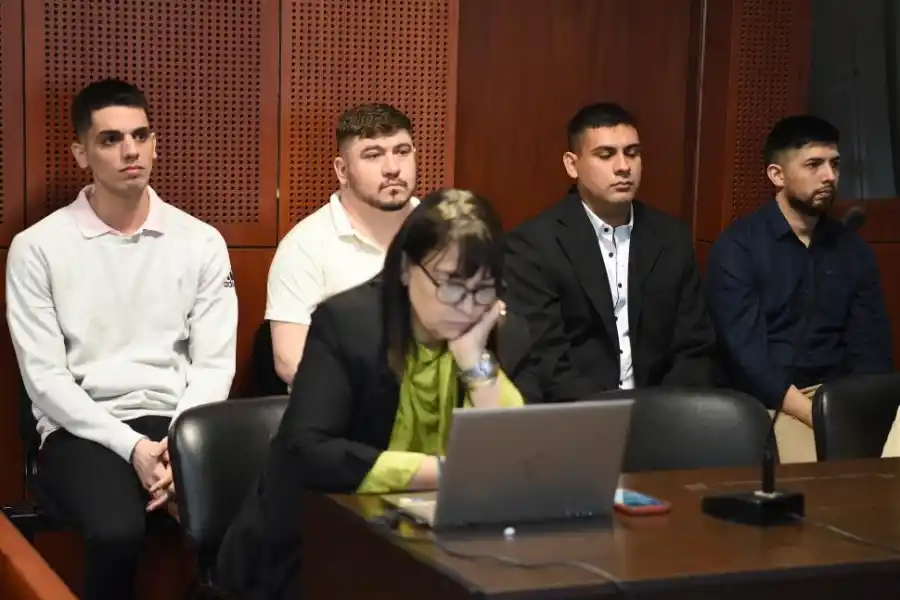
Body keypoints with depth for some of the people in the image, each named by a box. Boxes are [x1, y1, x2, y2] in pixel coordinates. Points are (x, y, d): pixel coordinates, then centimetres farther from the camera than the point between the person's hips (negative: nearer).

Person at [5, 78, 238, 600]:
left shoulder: (201, 242, 8)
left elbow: (214, 363, 5)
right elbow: (44, 375, -4)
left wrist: (181, 443, -13)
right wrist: (130, 445, -15)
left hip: (178, 425, 2)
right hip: (82, 429, -2)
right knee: (117, 531, -33)